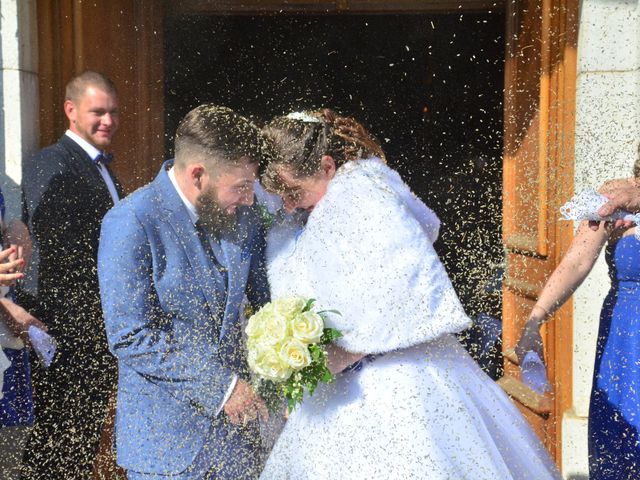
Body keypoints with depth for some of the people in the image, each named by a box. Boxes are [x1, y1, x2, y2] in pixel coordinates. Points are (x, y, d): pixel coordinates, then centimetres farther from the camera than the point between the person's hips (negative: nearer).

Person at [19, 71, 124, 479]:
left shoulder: (103, 169, 16)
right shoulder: (50, 166, -14)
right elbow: (49, 253, -21)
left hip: (101, 328, 9)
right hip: (66, 326, -9)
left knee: (87, 435, 16)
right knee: (55, 439, 1)